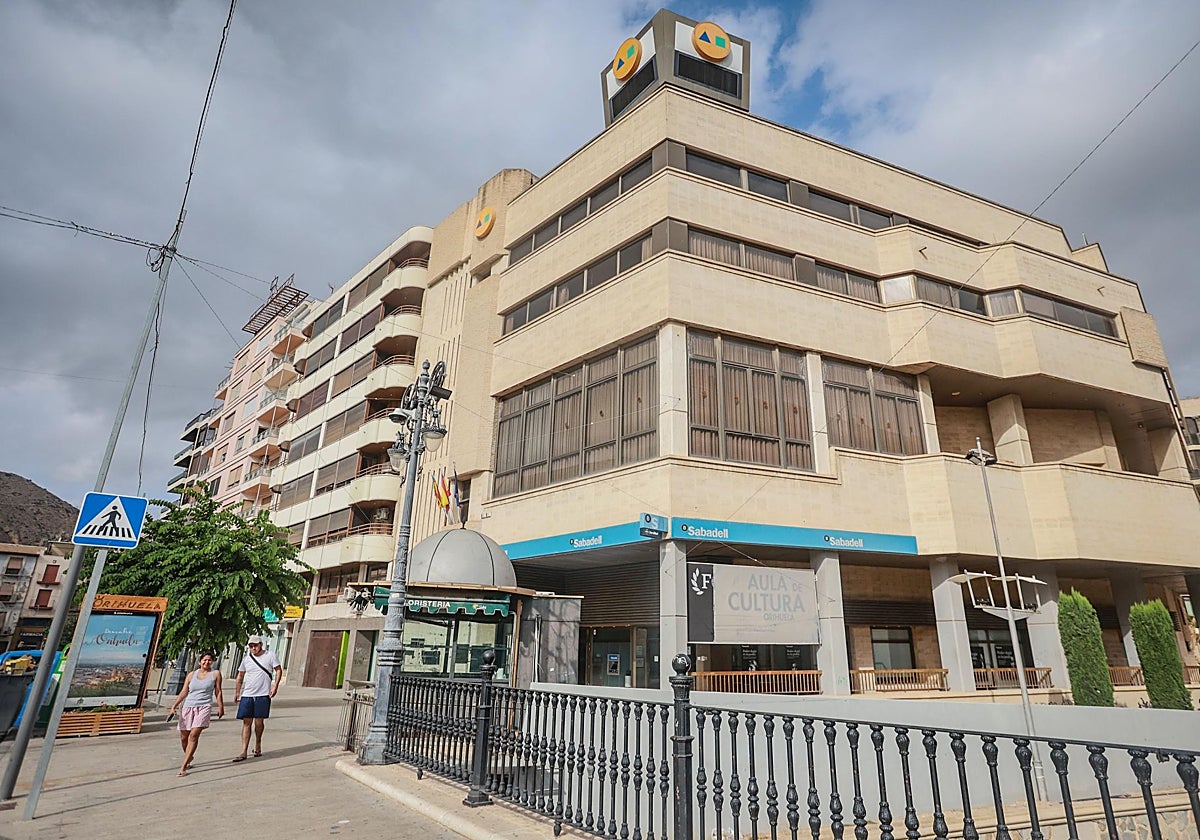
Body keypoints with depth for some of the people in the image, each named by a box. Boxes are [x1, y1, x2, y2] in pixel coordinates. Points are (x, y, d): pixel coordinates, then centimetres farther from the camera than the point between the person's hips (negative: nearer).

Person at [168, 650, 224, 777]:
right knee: (184, 737, 9)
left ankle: (183, 766, -12)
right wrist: (174, 705, -4)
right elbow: (184, 692, 8)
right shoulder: (191, 675, 11)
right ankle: (189, 757, 36)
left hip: (204, 707, -3)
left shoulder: (215, 674, 6)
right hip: (188, 706, 3)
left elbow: (218, 692, 8)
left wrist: (221, 707, 7)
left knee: (194, 735, -16)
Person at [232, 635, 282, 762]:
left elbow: (278, 670, 1)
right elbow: (240, 676, 16)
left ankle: (258, 745, 25)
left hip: (263, 695, -2)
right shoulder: (246, 658, 7)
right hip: (247, 695, 2)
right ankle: (244, 752, 3)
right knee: (246, 723, 0)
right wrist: (237, 692, 11)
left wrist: (275, 686, -9)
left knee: (259, 722, 3)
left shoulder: (270, 656, -1)